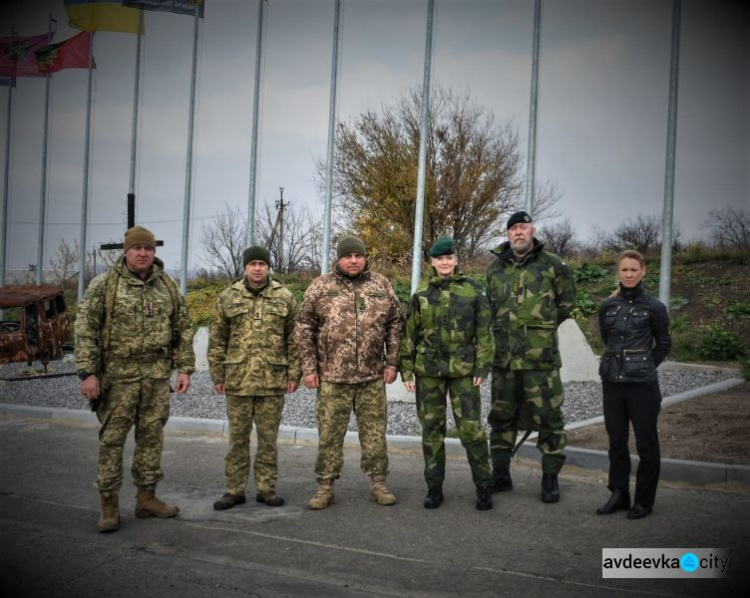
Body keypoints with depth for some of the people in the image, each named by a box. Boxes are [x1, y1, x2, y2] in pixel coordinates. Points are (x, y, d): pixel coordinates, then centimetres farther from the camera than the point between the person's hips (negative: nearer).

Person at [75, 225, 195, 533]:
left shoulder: (168, 286, 9)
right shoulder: (105, 284, -2)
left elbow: (183, 330, 12)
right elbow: (85, 328, -6)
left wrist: (185, 368, 5)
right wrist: (87, 372, -12)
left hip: (157, 376, 4)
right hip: (118, 375, -3)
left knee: (152, 437, 9)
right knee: (112, 439, 1)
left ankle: (146, 497, 21)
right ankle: (109, 504, 11)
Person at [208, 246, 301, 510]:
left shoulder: (284, 297, 4)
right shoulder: (227, 297, 5)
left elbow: (293, 339, 4)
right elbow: (217, 340, 6)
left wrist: (293, 374, -1)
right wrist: (218, 375, 2)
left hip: (273, 380, 0)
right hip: (238, 379, 0)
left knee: (268, 438, 8)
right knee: (238, 437, 8)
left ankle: (266, 488, 19)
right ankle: (234, 490, 18)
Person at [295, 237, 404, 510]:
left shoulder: (381, 285, 6)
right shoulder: (320, 287, 2)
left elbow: (396, 324, 9)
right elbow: (303, 329, 2)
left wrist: (391, 362, 3)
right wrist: (309, 368, -3)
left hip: (373, 377, 1)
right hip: (332, 377, -1)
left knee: (375, 433, 8)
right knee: (329, 434, 5)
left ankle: (378, 483, 21)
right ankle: (325, 486, 17)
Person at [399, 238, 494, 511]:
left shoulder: (473, 290, 1)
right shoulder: (421, 295, 7)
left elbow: (484, 331, 1)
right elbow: (409, 335, 9)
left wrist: (482, 367, -5)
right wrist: (406, 369, 4)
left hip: (463, 369, -2)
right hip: (428, 370, 3)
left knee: (471, 427, -3)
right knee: (432, 429, 8)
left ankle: (484, 487, 13)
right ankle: (434, 488, 19)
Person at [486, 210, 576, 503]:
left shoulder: (552, 265, -1)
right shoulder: (495, 267, 11)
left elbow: (567, 301, 9)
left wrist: (543, 326, 9)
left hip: (541, 356, -4)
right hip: (503, 356, 4)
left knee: (549, 417, 0)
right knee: (501, 416, 12)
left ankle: (550, 478, 13)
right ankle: (500, 475, 25)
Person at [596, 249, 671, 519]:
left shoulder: (654, 307, -5)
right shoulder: (608, 307, 5)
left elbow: (664, 344, 6)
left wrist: (643, 367, 5)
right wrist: (619, 363, 12)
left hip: (642, 385, -4)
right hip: (612, 383, 4)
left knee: (646, 444, 4)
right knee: (616, 441, 12)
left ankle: (644, 501, 15)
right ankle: (619, 495, 23)